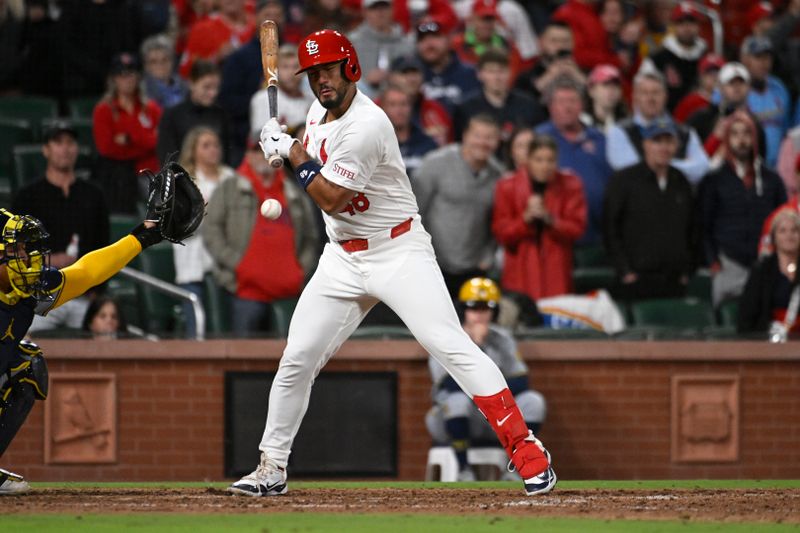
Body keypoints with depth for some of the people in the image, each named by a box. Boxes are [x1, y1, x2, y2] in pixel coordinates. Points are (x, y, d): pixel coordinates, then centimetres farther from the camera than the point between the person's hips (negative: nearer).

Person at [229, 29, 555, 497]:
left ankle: (526, 448, -17)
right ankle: (271, 469, 16)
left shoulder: (366, 125, -22)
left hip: (399, 252, -8)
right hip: (343, 260, 8)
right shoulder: (320, 109, 4)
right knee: (297, 360, 3)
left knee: (452, 347, -18)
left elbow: (331, 198, -22)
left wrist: (292, 152, -12)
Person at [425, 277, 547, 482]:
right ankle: (463, 470, -27)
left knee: (533, 401, -19)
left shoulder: (502, 339, 5)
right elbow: (453, 384, -23)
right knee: (458, 399, -37)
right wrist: (475, 346, -26)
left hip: (492, 424, 4)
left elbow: (520, 382, -3)